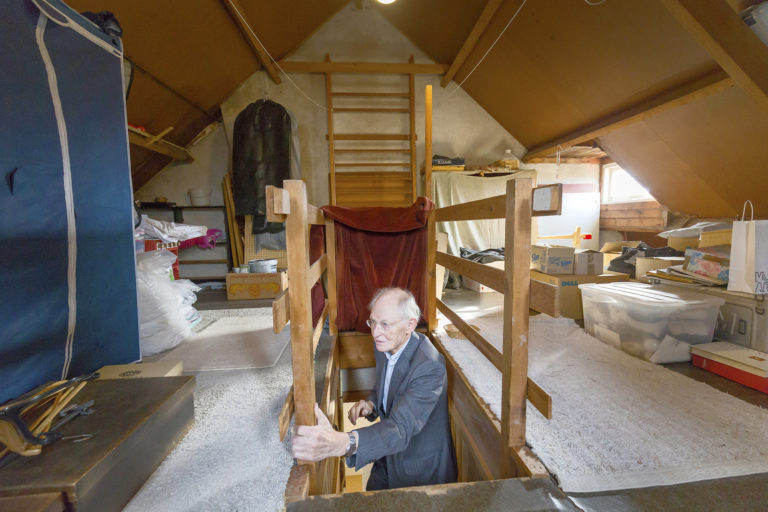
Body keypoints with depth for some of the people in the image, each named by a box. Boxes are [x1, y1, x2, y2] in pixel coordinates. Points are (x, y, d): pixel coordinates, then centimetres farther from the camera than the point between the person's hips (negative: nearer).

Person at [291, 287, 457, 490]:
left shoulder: (430, 366, -34)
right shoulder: (385, 345, -9)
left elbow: (401, 429, -42)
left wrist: (342, 443, -57)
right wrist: (371, 403, -14)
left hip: (421, 472, -6)